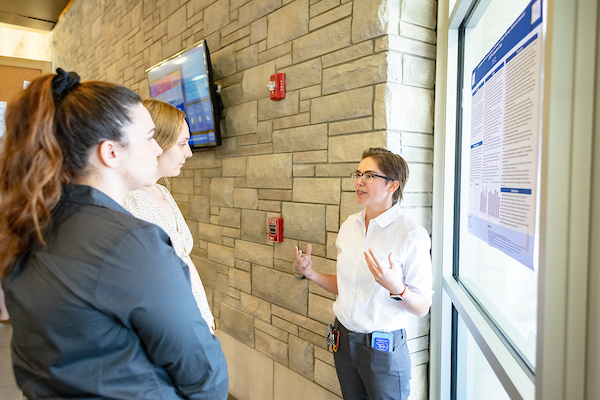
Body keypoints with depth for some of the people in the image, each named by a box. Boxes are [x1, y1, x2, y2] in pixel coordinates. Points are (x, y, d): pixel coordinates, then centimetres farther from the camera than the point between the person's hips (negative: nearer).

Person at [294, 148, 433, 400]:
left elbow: (422, 308, -14)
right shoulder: (349, 225, 2)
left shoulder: (412, 235, -17)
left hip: (383, 348, -5)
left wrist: (396, 288, -32)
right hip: (344, 339, 6)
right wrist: (311, 273, -2)